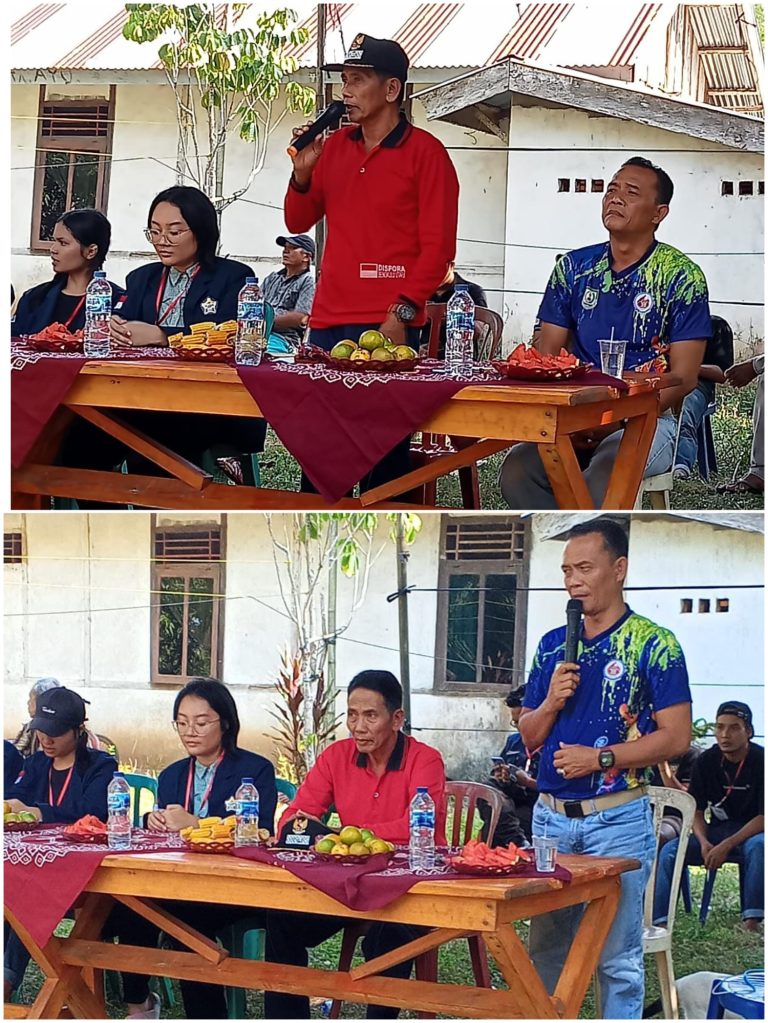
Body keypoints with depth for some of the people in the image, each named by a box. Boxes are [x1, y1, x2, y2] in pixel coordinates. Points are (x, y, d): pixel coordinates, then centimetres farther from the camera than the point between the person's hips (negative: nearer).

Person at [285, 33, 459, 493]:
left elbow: (438, 246, -6)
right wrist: (303, 172, 1)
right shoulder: (335, 147, 15)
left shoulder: (425, 152, -2)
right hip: (328, 324, 5)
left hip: (389, 327, -5)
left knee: (383, 452, -5)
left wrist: (401, 314, -14)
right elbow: (299, 222, 20)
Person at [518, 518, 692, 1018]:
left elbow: (676, 736, -11)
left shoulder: (654, 645, -6)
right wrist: (552, 701, -8)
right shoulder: (552, 646, 10)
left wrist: (601, 758, -19)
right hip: (551, 815, 5)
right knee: (547, 948, 11)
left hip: (617, 820, -5)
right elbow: (529, 736, 13)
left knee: (617, 956, -1)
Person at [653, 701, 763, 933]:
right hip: (717, 831, 4)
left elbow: (763, 818, -15)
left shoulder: (760, 761, -13)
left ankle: (751, 921, -40)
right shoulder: (707, 761, -1)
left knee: (757, 846, -39)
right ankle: (658, 922, -27)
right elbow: (696, 812, 4)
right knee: (669, 852, -20)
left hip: (752, 831, -4)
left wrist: (726, 846, -24)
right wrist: (704, 843, -18)